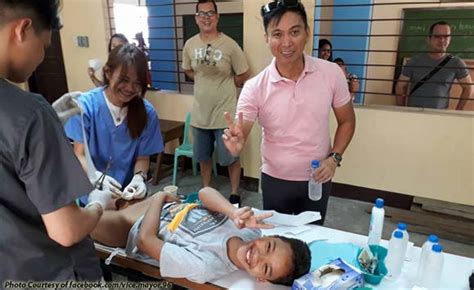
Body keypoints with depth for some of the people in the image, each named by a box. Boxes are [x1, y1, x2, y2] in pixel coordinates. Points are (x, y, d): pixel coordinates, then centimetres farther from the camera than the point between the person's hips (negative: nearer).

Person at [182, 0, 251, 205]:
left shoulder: (229, 45, -12)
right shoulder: (190, 45, 0)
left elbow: (242, 76, -3)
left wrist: (224, 86, 3)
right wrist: (207, 83, 4)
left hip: (225, 114, -4)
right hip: (200, 113, 4)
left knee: (231, 157, 8)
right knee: (203, 156, 18)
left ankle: (234, 194, 28)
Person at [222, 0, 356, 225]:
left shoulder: (331, 73, -11)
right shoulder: (254, 88, -16)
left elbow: (346, 121, 1)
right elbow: (240, 137, -16)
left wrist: (334, 158, -12)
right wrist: (236, 143, -39)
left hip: (317, 180, 1)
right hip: (275, 181, -1)